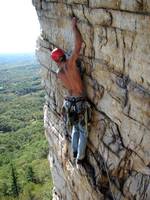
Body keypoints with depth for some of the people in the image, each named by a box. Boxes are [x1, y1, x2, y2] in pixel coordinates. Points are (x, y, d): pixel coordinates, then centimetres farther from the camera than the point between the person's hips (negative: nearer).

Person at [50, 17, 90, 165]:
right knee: (83, 131, 13)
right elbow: (79, 43, -22)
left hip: (69, 102, 6)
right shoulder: (70, 63, -16)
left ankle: (75, 152, 40)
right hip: (80, 103, -5)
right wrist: (74, 26, -12)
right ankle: (80, 158, 23)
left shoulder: (58, 73, 1)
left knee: (75, 128, 28)